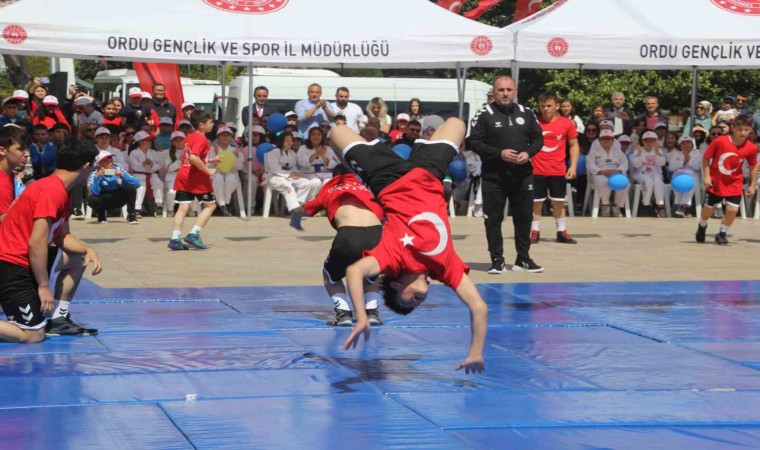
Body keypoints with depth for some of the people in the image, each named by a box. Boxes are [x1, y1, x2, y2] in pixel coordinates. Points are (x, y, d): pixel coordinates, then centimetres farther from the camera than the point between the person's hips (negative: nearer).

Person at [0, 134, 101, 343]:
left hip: (22, 259, 10)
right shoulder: (52, 191, -20)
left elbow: (63, 237, 19)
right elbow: (36, 243, -24)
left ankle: (58, 320, 20)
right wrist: (44, 287, -17)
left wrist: (89, 251, 2)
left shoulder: (59, 190, 11)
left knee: (78, 259, 20)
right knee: (33, 335, -11)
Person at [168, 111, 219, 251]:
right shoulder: (202, 139, -13)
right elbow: (193, 158, -27)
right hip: (197, 178, -8)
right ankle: (194, 235, -3)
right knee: (210, 205, 7)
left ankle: (175, 239, -6)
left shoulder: (189, 137, 14)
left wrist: (210, 160, 22)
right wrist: (208, 170, -19)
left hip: (183, 175, 8)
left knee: (183, 207, 3)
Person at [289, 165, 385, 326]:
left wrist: (295, 222, 66)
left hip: (348, 236, -2)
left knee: (331, 276, 29)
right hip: (376, 234, 2)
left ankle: (343, 312, 6)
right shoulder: (365, 188, 32)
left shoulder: (329, 191, 30)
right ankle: (372, 311, 14)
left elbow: (300, 211, 43)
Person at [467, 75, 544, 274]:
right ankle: (497, 260, 7)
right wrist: (499, 153, -18)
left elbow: (538, 138, 12)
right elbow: (474, 142, -9)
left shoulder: (526, 113, 8)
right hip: (494, 176, -3)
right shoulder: (484, 114, -4)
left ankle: (523, 259, 19)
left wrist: (528, 153, -9)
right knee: (493, 219, -1)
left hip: (522, 174, 3)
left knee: (524, 217, 8)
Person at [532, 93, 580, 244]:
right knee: (536, 202, 3)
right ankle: (535, 232, 11)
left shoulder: (567, 124, 0)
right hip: (537, 170, -1)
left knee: (559, 202, 8)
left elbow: (574, 145, 7)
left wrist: (573, 166, -1)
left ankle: (562, 232, 15)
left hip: (559, 171, 1)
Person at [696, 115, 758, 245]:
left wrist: (752, 185, 4)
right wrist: (706, 176, -13)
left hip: (735, 183, 1)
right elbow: (706, 157, -9)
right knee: (709, 207, 12)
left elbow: (753, 166, 2)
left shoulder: (751, 148, -13)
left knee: (732, 209, -11)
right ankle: (702, 227, 43)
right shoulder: (719, 141, -21)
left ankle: (722, 234, 12)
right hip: (716, 182, -1)